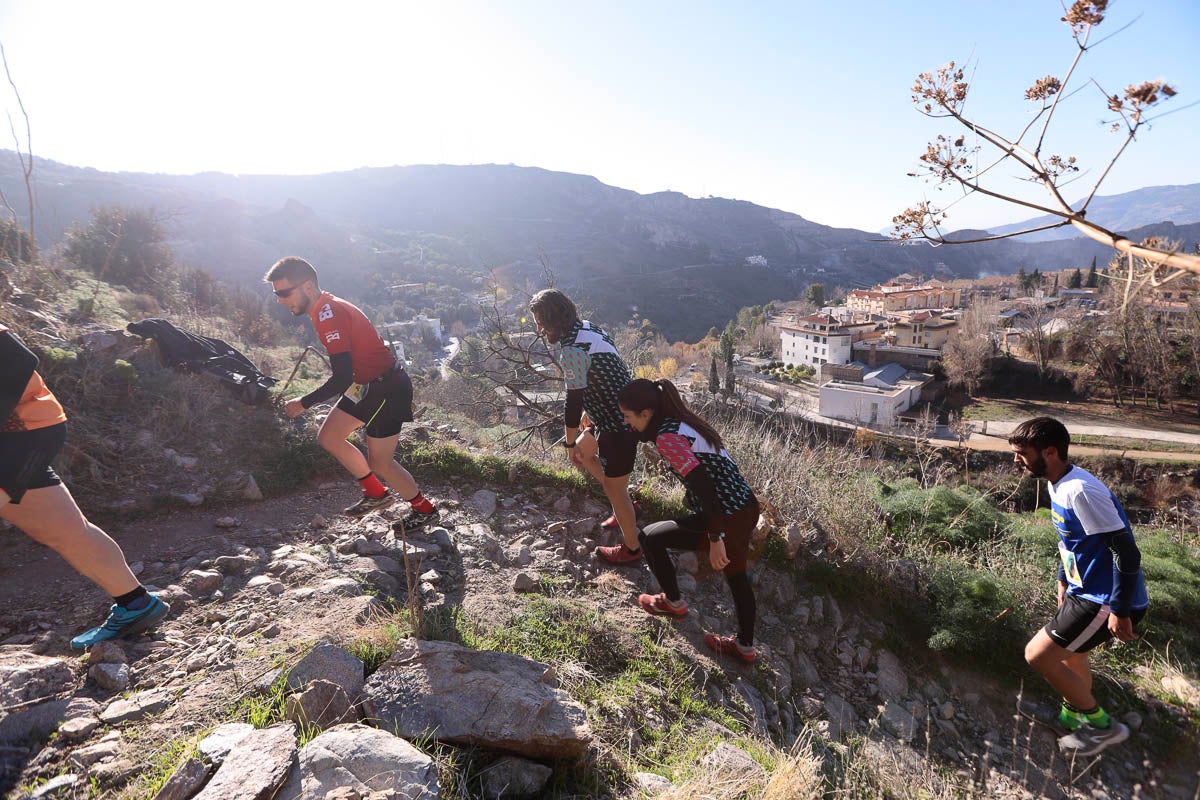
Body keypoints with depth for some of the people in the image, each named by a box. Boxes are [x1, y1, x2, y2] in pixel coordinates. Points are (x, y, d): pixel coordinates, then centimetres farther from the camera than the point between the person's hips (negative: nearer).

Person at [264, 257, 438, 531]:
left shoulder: (328, 315, -24)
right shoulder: (326, 307, 6)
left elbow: (342, 379, -28)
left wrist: (303, 403, -15)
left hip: (388, 389, -10)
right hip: (368, 384, 10)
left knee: (379, 462, 0)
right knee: (328, 437, 13)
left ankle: (424, 509, 21)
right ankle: (377, 493, 25)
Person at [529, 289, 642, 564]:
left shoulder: (573, 349, -24)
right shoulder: (588, 328, 6)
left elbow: (573, 401, -19)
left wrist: (569, 442, -6)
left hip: (618, 426, -10)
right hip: (623, 414, 10)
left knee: (614, 489, 7)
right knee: (582, 451, 26)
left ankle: (631, 549, 27)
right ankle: (625, 507, 37)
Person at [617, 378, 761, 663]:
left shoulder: (667, 438, -18)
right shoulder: (683, 421, 9)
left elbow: (703, 484, -26)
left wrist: (716, 539, -26)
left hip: (725, 518, -9)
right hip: (747, 508, 9)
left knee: (651, 537, 7)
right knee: (736, 576, 26)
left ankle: (673, 602, 29)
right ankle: (745, 647, 44)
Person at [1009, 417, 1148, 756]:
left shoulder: (1081, 491, -27)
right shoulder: (1058, 484, 4)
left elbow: (1126, 551, -26)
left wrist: (1119, 611, -22)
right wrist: (1064, 579, 22)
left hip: (1105, 601, -10)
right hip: (1085, 590, 10)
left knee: (1037, 655, -7)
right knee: (1070, 652, 26)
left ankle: (1102, 726, 13)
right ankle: (1071, 718, 47)